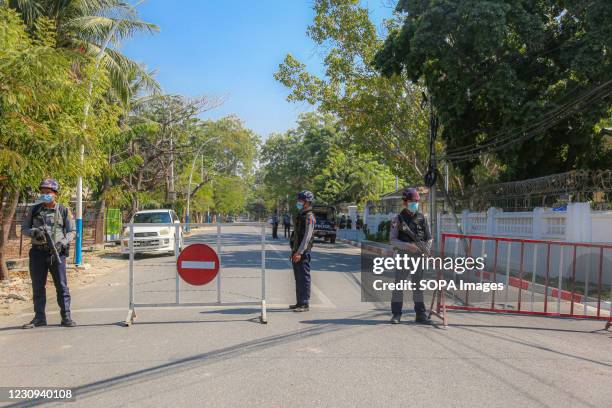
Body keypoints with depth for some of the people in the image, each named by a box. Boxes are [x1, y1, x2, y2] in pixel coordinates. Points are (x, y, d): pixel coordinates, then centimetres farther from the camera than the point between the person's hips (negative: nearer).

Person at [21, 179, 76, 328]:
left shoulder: (64, 211, 2)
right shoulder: (34, 210, 8)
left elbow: (71, 231, 3)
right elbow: (24, 228, 10)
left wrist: (62, 242, -15)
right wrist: (34, 232, -12)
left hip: (57, 252, -2)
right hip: (37, 252, 2)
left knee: (62, 286, -2)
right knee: (38, 286, 8)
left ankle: (66, 317, 3)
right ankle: (39, 317, 18)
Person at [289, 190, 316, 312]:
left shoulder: (309, 217, -12)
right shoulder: (300, 215, 18)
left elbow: (307, 236, -20)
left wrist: (300, 252, -25)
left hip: (303, 252, -10)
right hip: (296, 251, 10)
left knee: (304, 278, -6)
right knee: (298, 278, 14)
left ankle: (305, 304, -3)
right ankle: (299, 302, 21)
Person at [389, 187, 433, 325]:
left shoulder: (422, 218, 6)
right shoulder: (398, 219, -3)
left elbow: (429, 238, 11)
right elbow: (392, 240, -7)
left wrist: (426, 249, -8)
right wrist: (408, 246, -20)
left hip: (418, 257, 3)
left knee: (418, 285, 8)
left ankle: (420, 314, 14)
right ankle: (396, 314, 9)